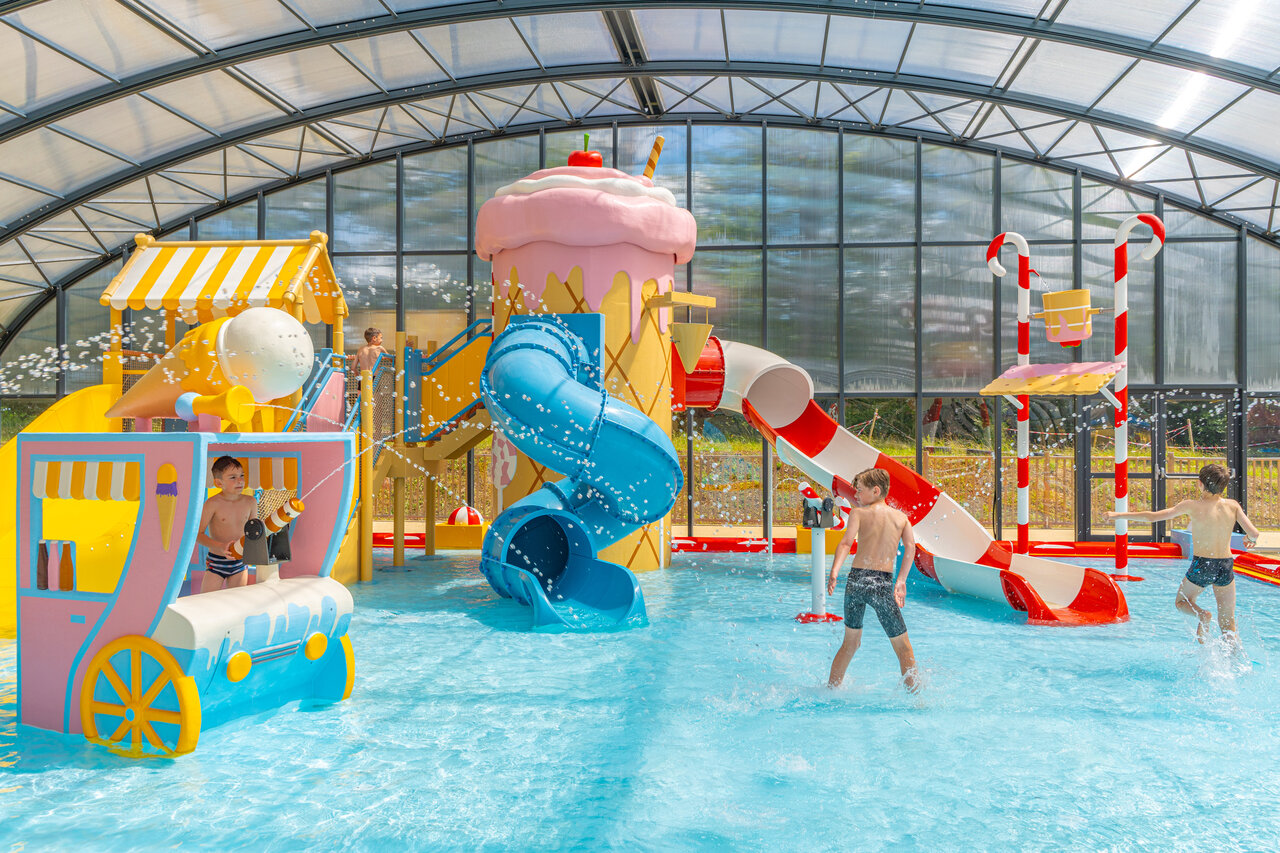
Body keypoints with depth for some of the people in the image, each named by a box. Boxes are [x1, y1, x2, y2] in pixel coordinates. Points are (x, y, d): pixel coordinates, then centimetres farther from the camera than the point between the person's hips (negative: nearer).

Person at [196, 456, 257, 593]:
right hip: (216, 562, -3)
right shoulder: (213, 503, -15)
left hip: (240, 562, 4)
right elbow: (198, 534, -16)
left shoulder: (250, 502, -2)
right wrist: (220, 546, -30)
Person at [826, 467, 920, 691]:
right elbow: (910, 546, -2)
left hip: (856, 579, 1)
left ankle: (830, 689, 26)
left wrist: (834, 572, -22)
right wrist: (901, 582, 1)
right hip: (883, 584, -1)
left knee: (850, 642, 20)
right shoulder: (901, 516, 13)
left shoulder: (859, 512, 6)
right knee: (903, 647, 12)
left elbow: (846, 542, -10)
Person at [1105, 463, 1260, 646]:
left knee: (1182, 602, 23)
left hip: (1201, 565, -3)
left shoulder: (1193, 505, -10)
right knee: (1228, 623, 14)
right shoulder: (1232, 505, -3)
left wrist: (1117, 515, -3)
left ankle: (1201, 614, -9)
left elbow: (1153, 516, -11)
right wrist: (1251, 539, 18)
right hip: (1226, 566, 3)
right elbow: (1253, 533, -8)